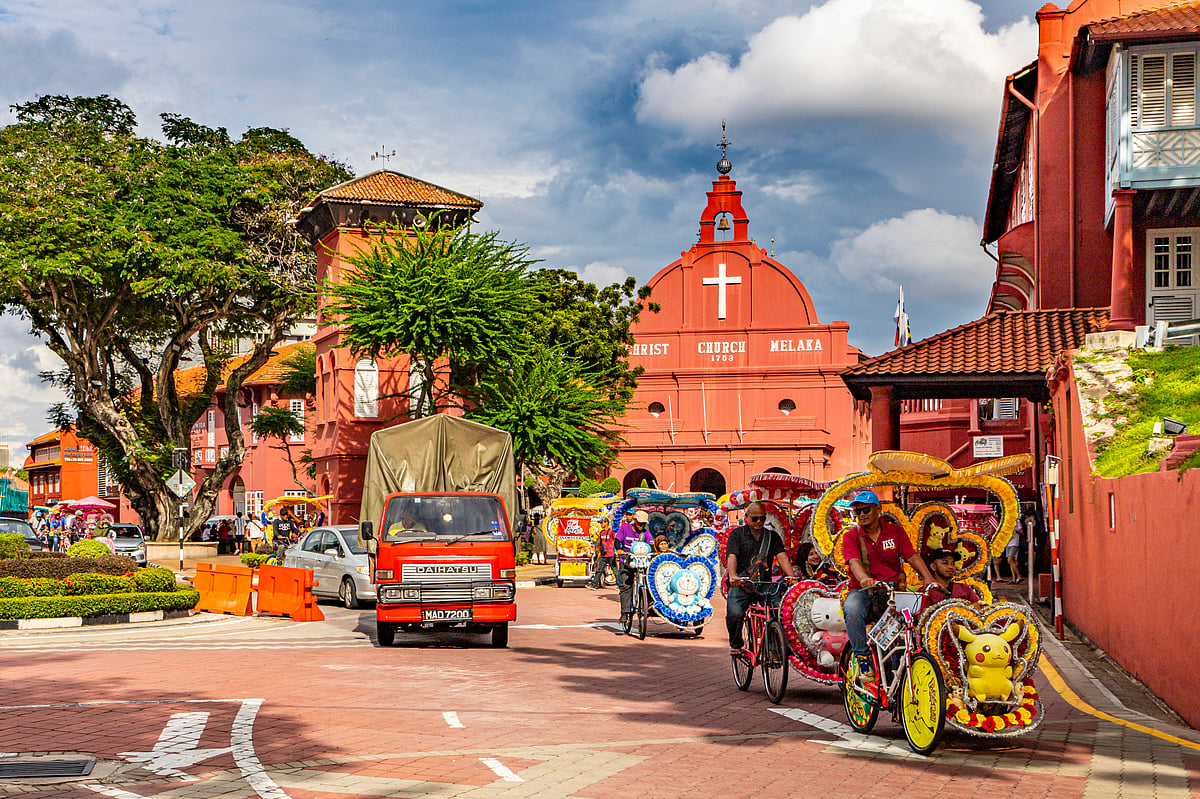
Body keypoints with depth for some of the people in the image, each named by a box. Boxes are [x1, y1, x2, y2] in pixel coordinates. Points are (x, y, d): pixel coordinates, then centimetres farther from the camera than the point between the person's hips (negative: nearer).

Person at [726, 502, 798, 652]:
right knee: (734, 614, -27)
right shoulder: (737, 534, 6)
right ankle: (736, 644, 1)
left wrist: (792, 576, -19)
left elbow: (782, 557, 0)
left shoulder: (772, 536, 14)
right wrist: (733, 576, -31)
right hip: (740, 585, -2)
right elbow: (731, 557, -9)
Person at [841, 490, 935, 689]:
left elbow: (912, 556, 1)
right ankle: (864, 660, -26)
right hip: (862, 591, -2)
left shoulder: (895, 531, 11)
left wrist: (928, 578, -17)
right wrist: (864, 579, -38)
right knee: (852, 609, -37)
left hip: (890, 591, 2)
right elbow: (854, 561, -16)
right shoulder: (851, 536, 3)